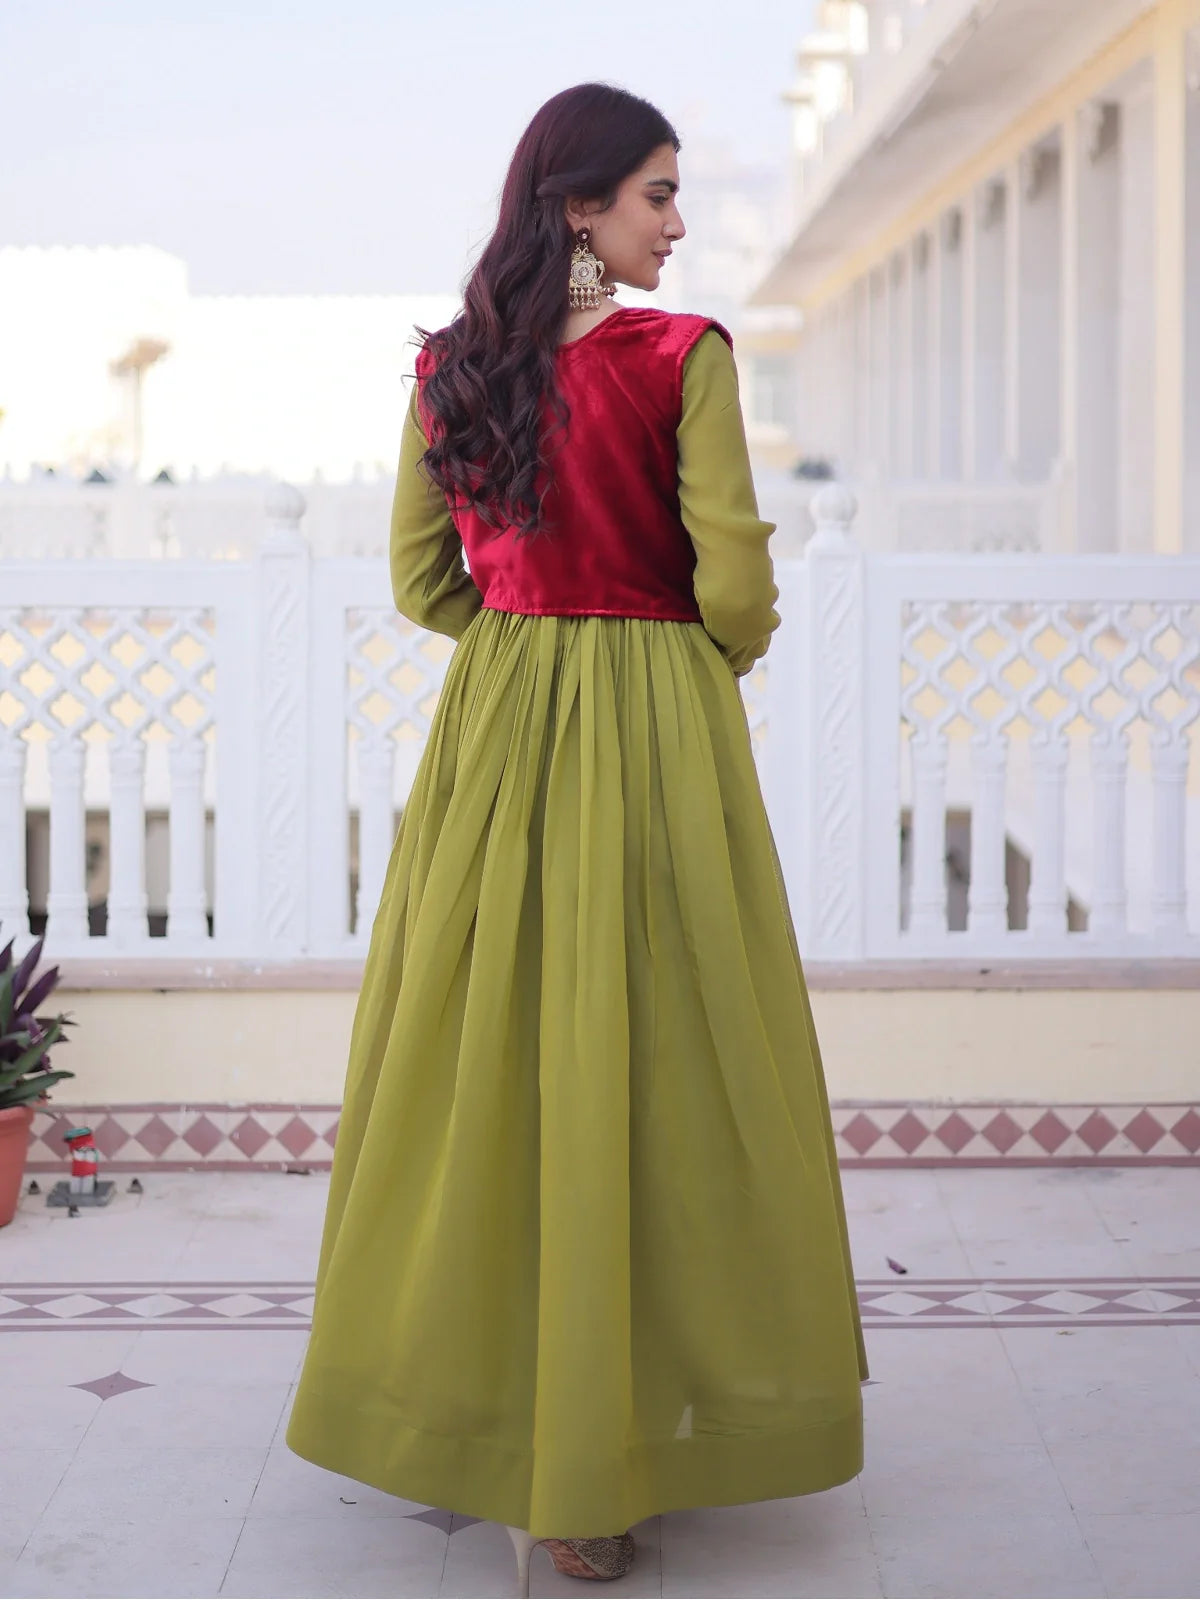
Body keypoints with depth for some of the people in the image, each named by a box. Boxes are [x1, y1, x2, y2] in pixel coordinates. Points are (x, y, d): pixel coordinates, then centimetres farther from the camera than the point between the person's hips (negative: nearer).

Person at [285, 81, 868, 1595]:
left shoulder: (450, 366, 3)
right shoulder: (685, 358, -12)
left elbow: (424, 583, 9)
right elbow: (735, 590, -12)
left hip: (496, 732, 5)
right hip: (654, 732, -5)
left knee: (491, 1062, 13)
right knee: (647, 1065, 2)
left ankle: (474, 1405, 25)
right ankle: (594, 1462, 7)